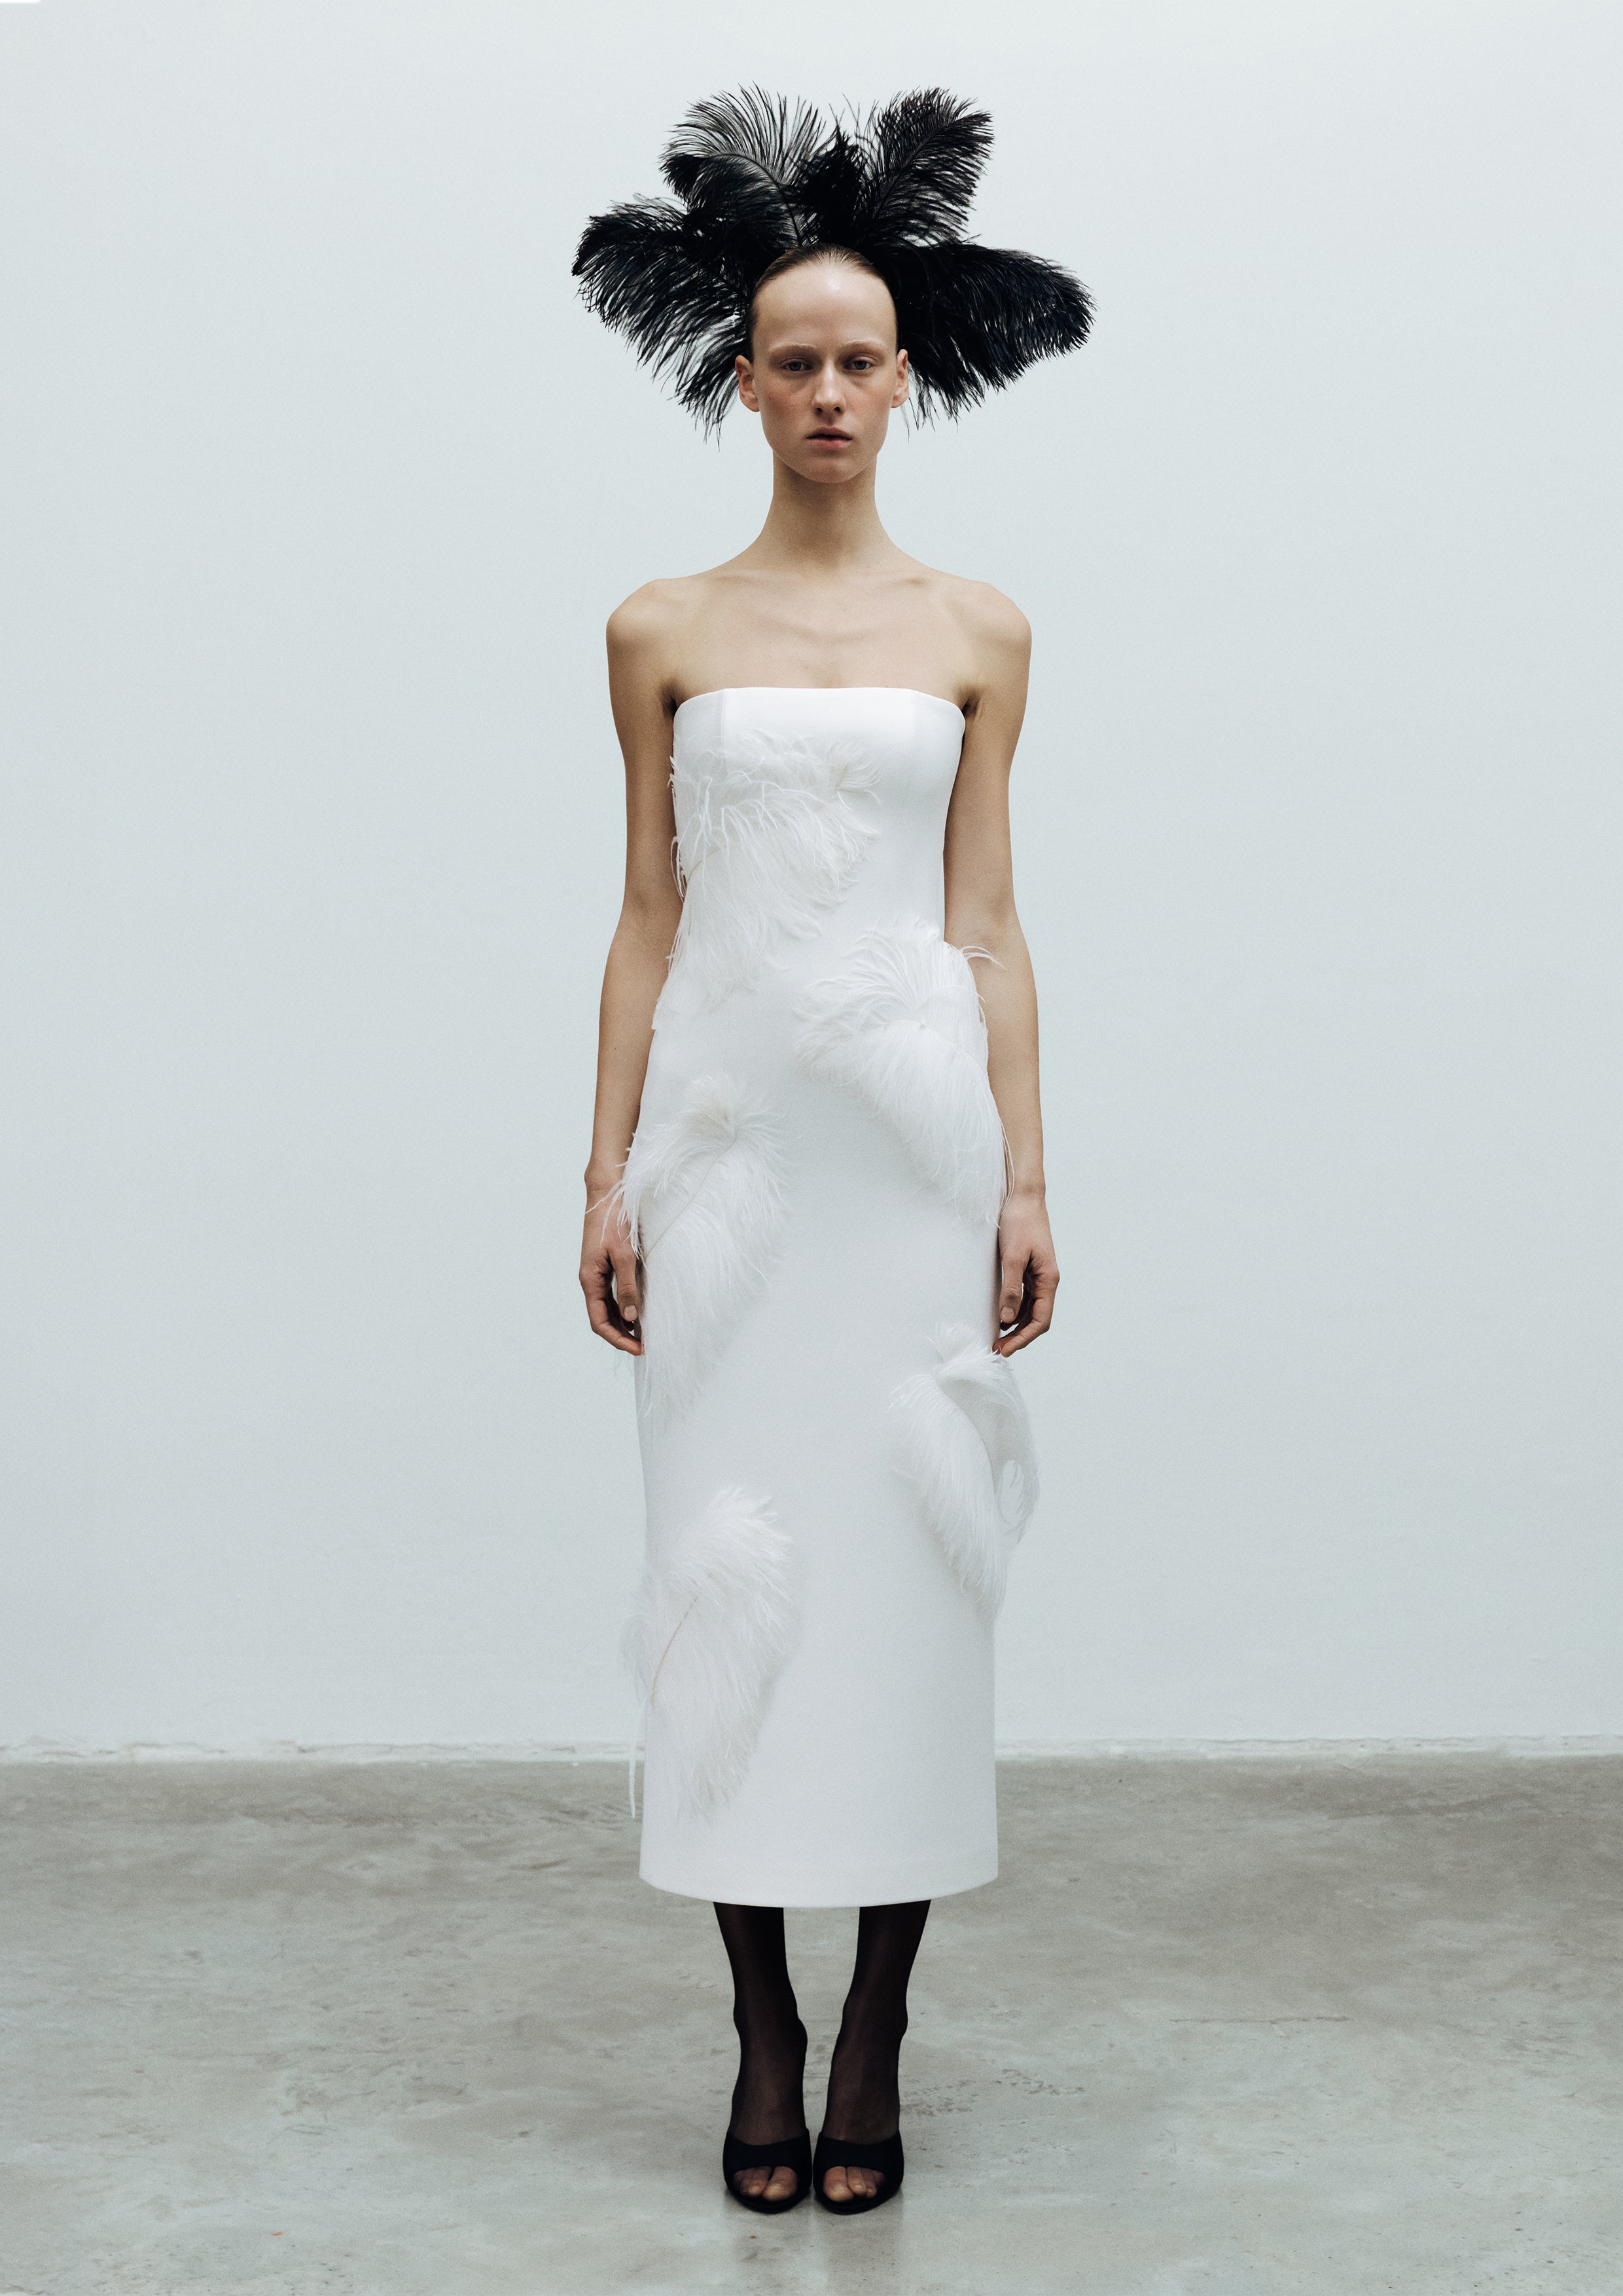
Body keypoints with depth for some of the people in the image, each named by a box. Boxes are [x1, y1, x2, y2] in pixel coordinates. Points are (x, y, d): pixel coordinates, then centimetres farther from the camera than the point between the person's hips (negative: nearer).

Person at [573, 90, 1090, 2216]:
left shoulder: (976, 631, 8)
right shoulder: (663, 630, 7)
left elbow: (988, 924, 6)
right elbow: (646, 921, 6)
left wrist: (1027, 1177, -1)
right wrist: (607, 1176, 1)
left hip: (914, 1122, 0)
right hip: (726, 1126, 0)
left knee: (907, 1552, 1)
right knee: (728, 1550, 0)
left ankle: (877, 2035, 12)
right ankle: (763, 2031, 13)